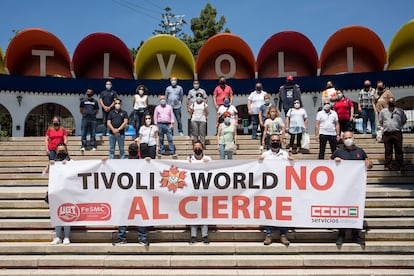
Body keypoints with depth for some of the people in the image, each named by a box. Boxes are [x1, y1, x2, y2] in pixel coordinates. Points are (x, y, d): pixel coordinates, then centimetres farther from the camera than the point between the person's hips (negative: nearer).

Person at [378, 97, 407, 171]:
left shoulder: (400, 111, 6)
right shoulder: (383, 111, 9)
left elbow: (404, 121, 16)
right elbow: (380, 122, 19)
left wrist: (399, 126, 8)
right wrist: (385, 127, 10)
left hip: (397, 133, -1)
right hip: (387, 134, 1)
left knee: (399, 150, 3)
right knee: (388, 151, 6)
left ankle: (401, 166, 10)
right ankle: (388, 166, 14)